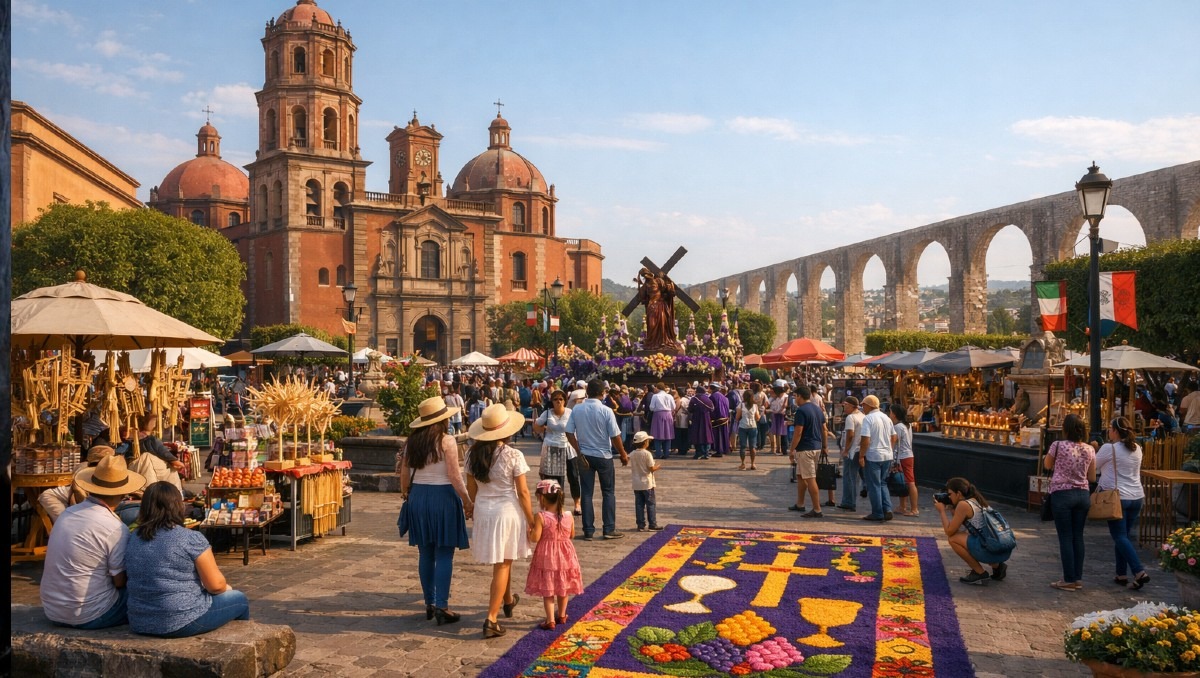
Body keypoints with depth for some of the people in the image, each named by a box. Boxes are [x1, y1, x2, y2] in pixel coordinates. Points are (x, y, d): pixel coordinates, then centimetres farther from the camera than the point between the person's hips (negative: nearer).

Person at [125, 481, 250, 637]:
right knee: (239, 599, 18)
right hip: (182, 623, -7)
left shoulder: (133, 539, 4)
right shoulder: (191, 539, -15)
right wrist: (226, 587, 12)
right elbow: (216, 585, -12)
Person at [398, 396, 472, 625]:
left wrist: (405, 494, 24)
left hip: (418, 497, 6)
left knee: (425, 554, 13)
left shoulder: (412, 441, 4)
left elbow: (404, 474, 8)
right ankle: (441, 606, -2)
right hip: (443, 496, -5)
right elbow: (454, 476, -13)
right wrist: (467, 502, -6)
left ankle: (429, 603, 21)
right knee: (444, 554, 0)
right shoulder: (446, 441, -12)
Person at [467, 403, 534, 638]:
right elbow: (522, 492, -12)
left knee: (502, 560, 25)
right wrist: (531, 520, -3)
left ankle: (508, 600, 44)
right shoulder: (513, 456, -15)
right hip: (507, 511, -5)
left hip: (483, 511, 5)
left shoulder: (474, 454, -2)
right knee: (502, 564, 4)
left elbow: (471, 489, 7)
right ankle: (491, 619, 0)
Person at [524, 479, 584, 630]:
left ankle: (550, 620, 3)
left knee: (547, 590, 6)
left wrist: (528, 529, -4)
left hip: (546, 557, -4)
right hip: (565, 555, 4)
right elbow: (572, 535, 6)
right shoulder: (568, 516, -5)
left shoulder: (540, 517, -18)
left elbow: (535, 538, -21)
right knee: (563, 587, 20)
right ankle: (561, 615, 34)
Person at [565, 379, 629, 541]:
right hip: (603, 456, -2)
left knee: (587, 493, 7)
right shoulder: (606, 411, -14)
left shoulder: (576, 410, -5)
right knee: (608, 492, 11)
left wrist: (580, 452, 1)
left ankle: (588, 531, 8)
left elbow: (569, 434, -5)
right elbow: (615, 437, -12)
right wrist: (623, 455, 1)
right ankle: (609, 529, 10)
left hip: (585, 455, 2)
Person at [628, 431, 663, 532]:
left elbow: (631, 467, 6)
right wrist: (658, 467, 4)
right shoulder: (647, 454, -15)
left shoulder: (632, 454, 0)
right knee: (651, 504, 4)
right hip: (647, 483, -5)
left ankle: (641, 525, 9)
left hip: (636, 484, 5)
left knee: (639, 505, 8)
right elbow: (651, 468, -15)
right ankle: (652, 525, 5)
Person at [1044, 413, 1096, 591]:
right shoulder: (1089, 450, 2)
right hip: (1082, 494, 4)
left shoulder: (1058, 445, -11)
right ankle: (1078, 578, 17)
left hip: (1062, 494, -4)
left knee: (1065, 537, 1)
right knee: (1078, 536, 12)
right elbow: (1092, 478, 8)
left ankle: (1069, 580, 4)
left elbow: (1047, 465, 6)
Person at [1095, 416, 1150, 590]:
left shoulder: (1109, 448, -12)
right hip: (1137, 496, 7)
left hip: (1117, 497, -7)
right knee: (1126, 536, 12)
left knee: (1120, 537, -3)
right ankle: (1121, 575, 16)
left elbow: (1094, 466, 0)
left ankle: (1139, 572, -15)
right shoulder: (1137, 448, 8)